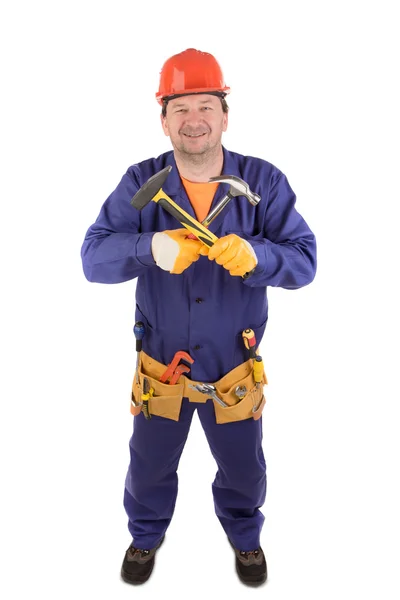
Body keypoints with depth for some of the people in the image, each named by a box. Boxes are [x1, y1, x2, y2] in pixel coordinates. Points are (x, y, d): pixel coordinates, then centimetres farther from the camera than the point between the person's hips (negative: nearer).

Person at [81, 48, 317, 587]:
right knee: (150, 466, 22)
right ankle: (146, 533, 54)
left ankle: (244, 533, 55)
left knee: (243, 468, 22)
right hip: (160, 365, 0)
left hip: (235, 368, 0)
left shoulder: (263, 182, -11)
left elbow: (304, 259, -15)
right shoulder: (140, 183, -10)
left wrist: (255, 255, -37)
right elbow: (93, 256, -17)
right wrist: (151, 247, -37)